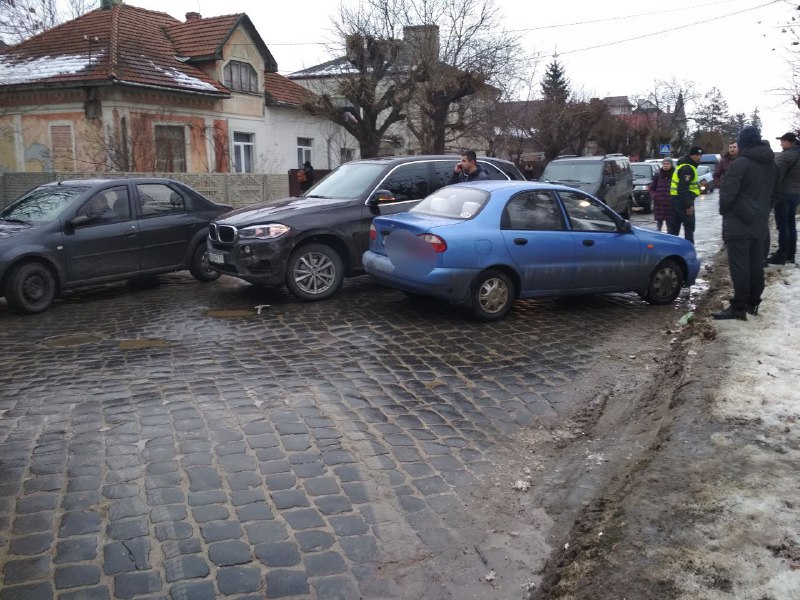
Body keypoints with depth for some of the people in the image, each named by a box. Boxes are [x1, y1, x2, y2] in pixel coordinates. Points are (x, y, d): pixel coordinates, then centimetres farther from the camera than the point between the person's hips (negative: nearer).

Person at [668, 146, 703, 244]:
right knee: (689, 226, -2)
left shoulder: (683, 165, 18)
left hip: (675, 199, 10)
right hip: (683, 201, -10)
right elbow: (683, 189, -23)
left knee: (673, 227, 11)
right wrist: (688, 205, -24)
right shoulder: (687, 168, -15)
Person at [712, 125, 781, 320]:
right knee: (756, 265, 13)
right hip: (760, 223, 8)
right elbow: (776, 194, 18)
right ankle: (753, 303, 22)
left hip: (738, 224, -8)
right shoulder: (772, 164, 10)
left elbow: (727, 194, -18)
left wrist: (724, 211, 0)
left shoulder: (740, 163, -17)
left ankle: (738, 308, -4)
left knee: (739, 266, -5)